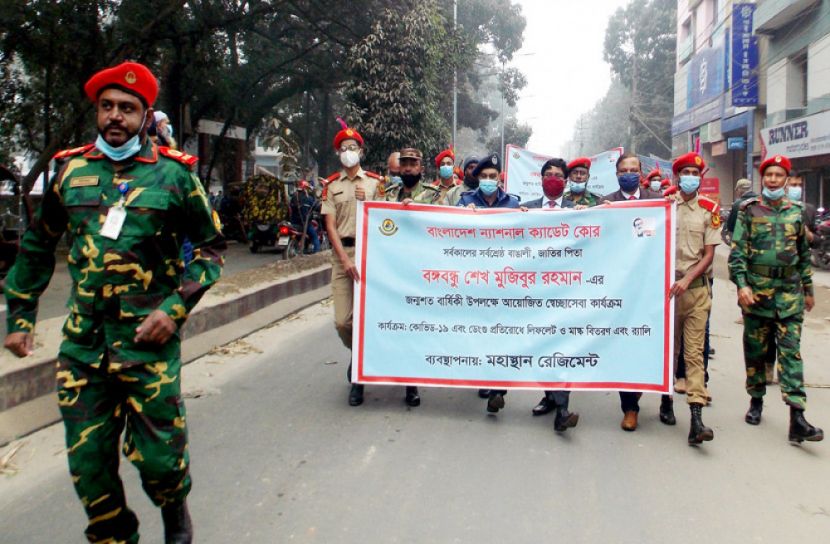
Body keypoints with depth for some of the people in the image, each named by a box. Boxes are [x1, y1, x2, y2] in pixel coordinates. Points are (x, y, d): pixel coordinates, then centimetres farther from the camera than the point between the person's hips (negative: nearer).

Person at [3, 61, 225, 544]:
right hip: (82, 341, 3)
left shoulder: (173, 173, -2)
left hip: (149, 339, -3)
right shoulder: (72, 168, 7)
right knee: (87, 460, 8)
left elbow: (211, 246, 2)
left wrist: (176, 309, -9)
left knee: (158, 456, 1)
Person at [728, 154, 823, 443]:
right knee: (755, 350, 9)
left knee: (790, 351, -4)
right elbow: (737, 251, -4)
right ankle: (756, 400, 26)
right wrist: (741, 284, -16)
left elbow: (804, 253, 17)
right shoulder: (749, 210, 2)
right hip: (756, 289, -1)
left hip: (789, 292, 1)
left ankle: (797, 419, -7)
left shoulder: (796, 211, 11)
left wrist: (808, 289, 17)